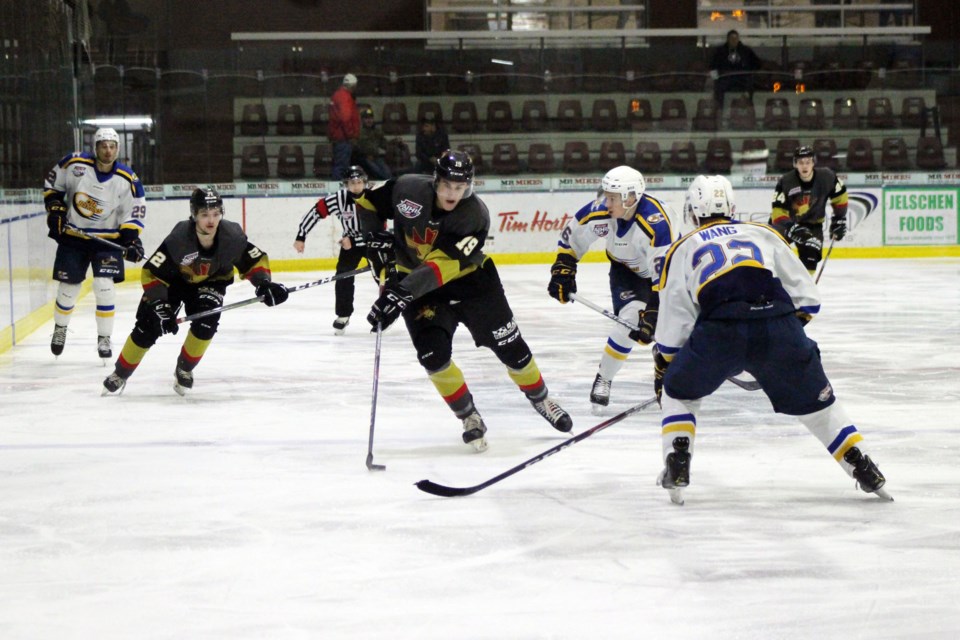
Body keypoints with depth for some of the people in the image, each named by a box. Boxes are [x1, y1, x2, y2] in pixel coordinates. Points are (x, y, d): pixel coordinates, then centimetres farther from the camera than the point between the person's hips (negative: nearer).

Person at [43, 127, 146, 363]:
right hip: (72, 237, 1)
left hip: (107, 240, -1)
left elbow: (134, 213, -6)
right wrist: (54, 208, -4)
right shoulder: (75, 164, -11)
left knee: (104, 286, -14)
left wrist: (132, 238, -19)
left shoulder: (128, 180, -13)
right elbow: (52, 184, 5)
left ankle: (104, 339, 2)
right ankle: (60, 329, 35)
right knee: (68, 288, 7)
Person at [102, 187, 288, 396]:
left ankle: (184, 369, 3)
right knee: (149, 326, -8)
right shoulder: (178, 239, -36)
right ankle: (121, 374, 14)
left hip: (210, 281, 2)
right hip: (173, 280, -2)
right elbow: (151, 273, -30)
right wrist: (160, 305, -38)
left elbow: (255, 260, -11)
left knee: (206, 321, -23)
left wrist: (264, 284, -27)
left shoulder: (232, 236, -28)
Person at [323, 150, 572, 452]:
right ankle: (470, 418, 2)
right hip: (416, 283, 1)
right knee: (433, 354, -17)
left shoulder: (475, 215, -27)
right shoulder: (407, 189, -20)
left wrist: (403, 292, -47)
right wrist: (377, 238, -15)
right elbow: (366, 205, 0)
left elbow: (443, 266, -38)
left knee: (510, 347, 3)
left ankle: (541, 400, 30)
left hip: (470, 278, -1)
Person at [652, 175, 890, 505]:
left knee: (679, 392, 25)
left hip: (718, 332, -1)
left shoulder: (683, 249, 26)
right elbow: (807, 298, 25)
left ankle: (677, 468, 12)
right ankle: (866, 472, 18)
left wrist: (662, 371, 37)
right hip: (779, 328, 2)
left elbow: (672, 325, 24)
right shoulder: (763, 234, 30)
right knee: (816, 401, 21)